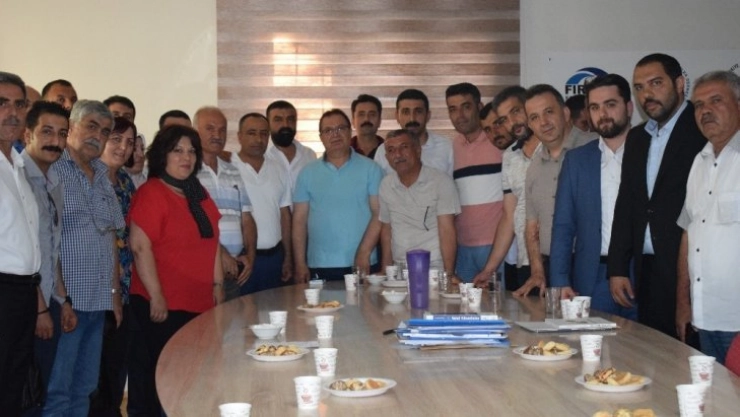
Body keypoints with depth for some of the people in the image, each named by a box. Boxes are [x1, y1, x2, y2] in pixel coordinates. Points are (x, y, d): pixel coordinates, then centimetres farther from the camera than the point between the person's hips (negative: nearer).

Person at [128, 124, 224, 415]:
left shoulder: (198, 194, 13)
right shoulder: (151, 193, -10)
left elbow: (211, 241, 20)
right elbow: (140, 246, -17)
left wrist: (218, 283, 13)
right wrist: (156, 296, -19)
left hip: (200, 303, 7)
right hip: (163, 305, -7)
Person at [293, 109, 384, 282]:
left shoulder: (370, 169, 3)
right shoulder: (308, 173, 10)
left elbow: (379, 213, -2)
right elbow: (299, 220, 8)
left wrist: (364, 253, -12)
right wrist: (300, 264, 1)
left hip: (361, 265, -1)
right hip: (319, 267, 1)